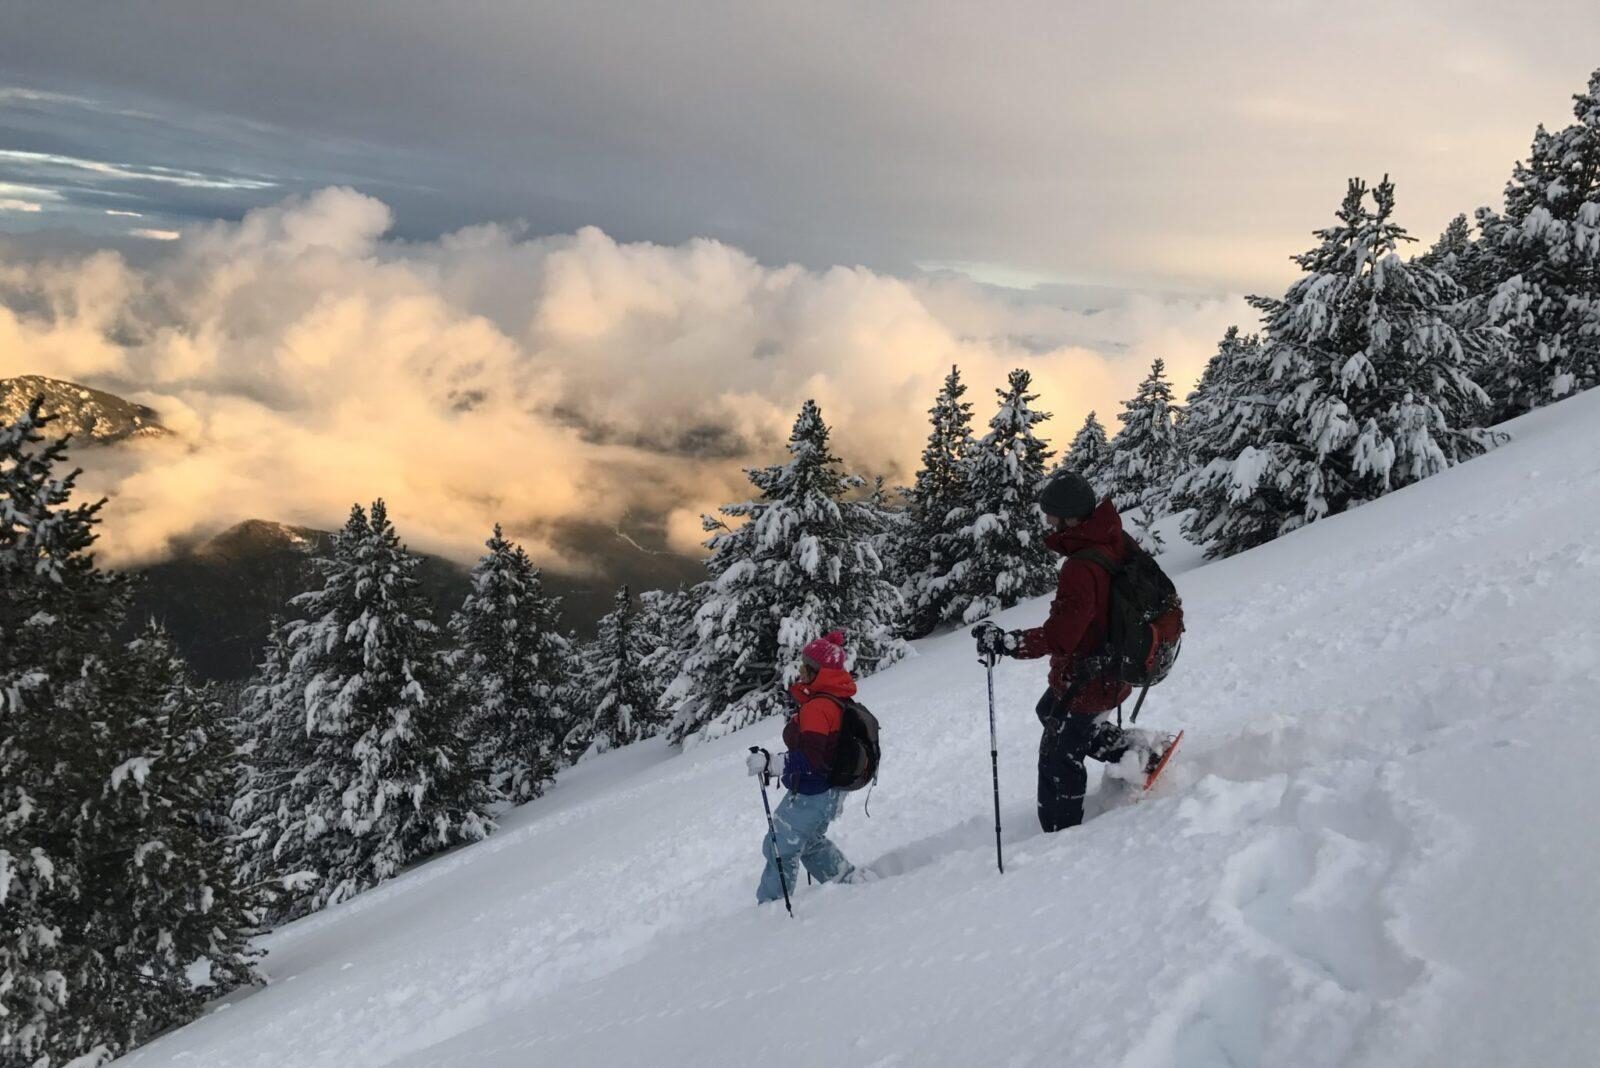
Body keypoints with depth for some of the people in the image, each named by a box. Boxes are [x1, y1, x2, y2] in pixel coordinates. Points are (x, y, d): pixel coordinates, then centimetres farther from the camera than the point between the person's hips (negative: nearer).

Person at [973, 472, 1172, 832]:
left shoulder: (1081, 569, -32)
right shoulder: (1114, 543, -5)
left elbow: (1059, 636, -35)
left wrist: (1005, 642, -33)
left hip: (1085, 679, -9)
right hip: (1112, 671, 9)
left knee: (1058, 760, 7)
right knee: (1049, 711, 31)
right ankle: (1138, 748, 24)